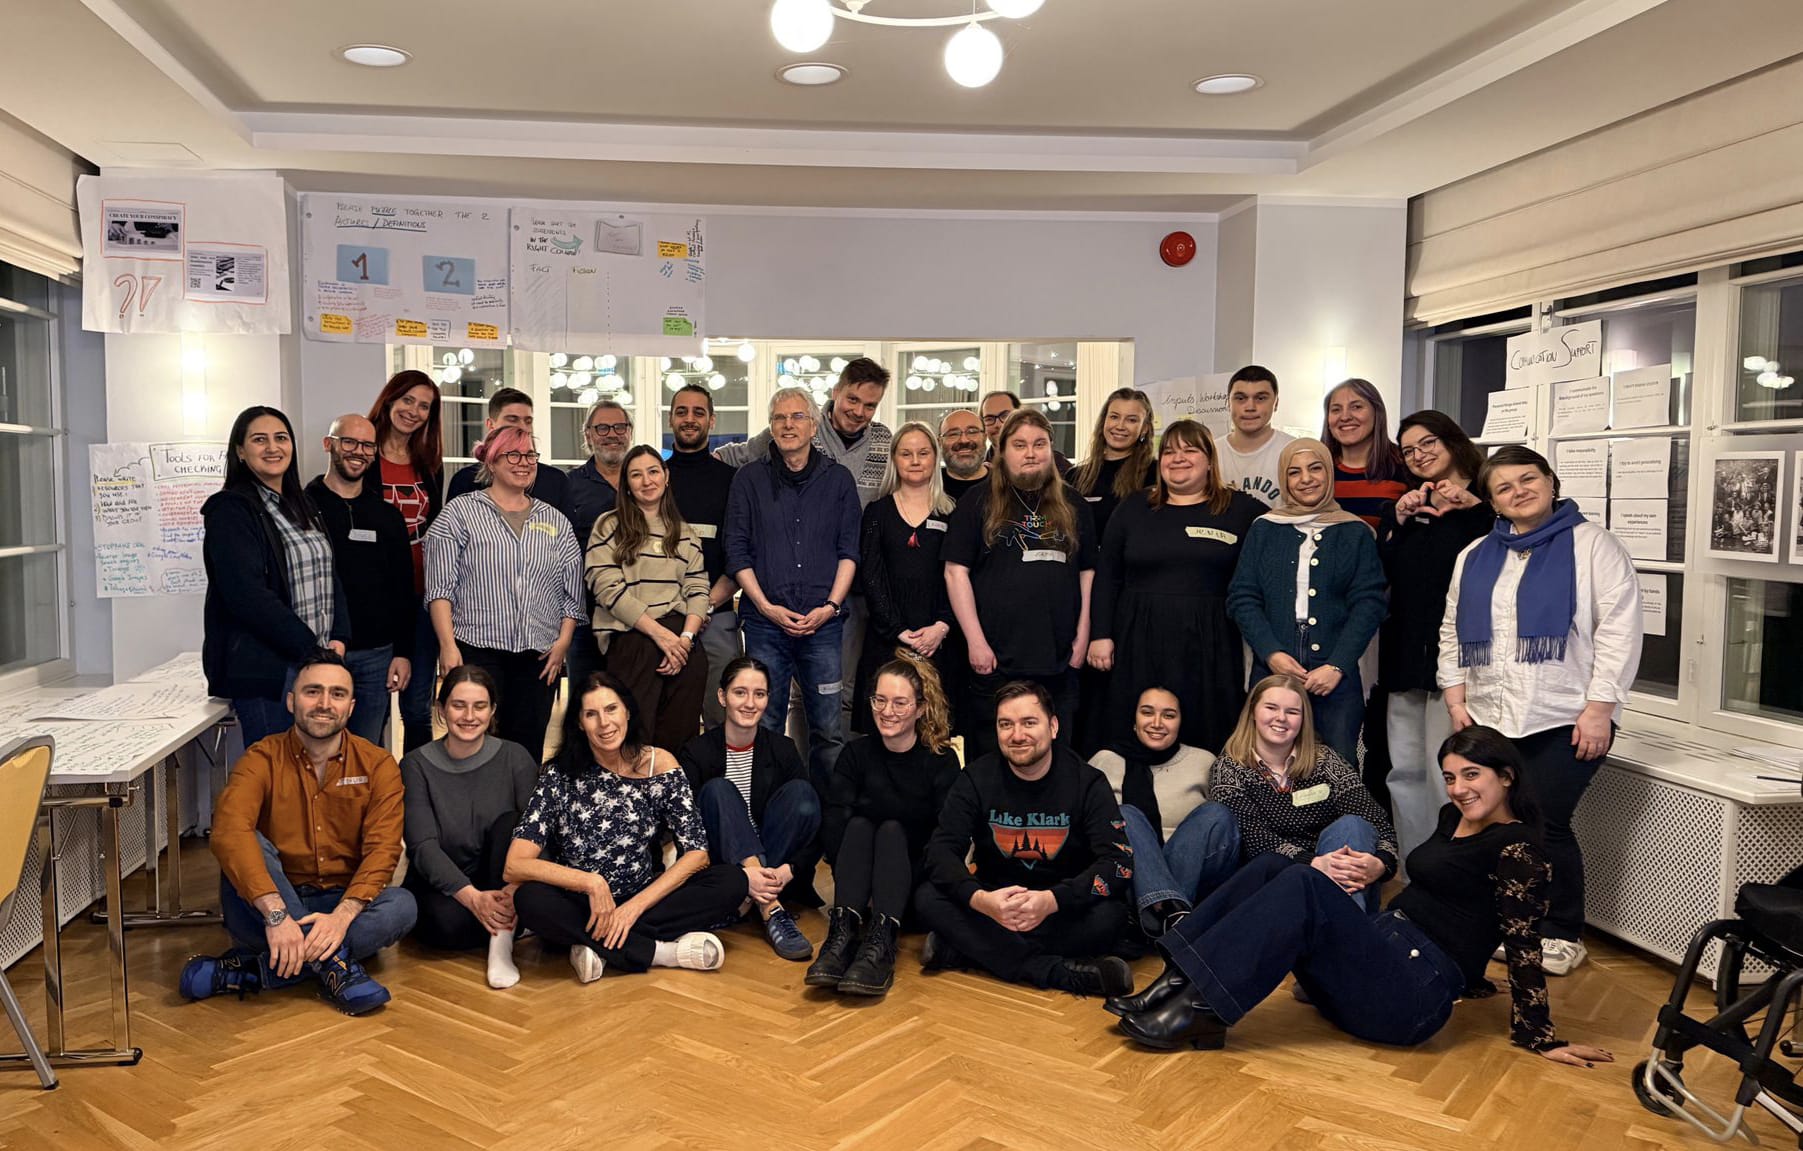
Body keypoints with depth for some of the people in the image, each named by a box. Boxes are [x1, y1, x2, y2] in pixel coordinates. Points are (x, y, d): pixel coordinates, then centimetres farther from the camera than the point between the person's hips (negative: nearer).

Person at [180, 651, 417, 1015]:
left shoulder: (377, 765, -2)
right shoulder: (262, 758, -7)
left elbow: (382, 850, -12)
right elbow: (228, 831, -25)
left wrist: (341, 916, -31)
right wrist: (276, 914, -38)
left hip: (345, 904, 1)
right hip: (267, 906, -1)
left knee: (402, 905, -28)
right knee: (248, 846, -27)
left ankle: (252, 969, -27)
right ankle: (330, 959, -31)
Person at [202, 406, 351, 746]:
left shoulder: (301, 507, 17)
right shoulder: (230, 509, -6)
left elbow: (330, 577, 16)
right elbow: (247, 594, -16)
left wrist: (338, 638, 0)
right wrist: (311, 648, -15)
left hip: (317, 663, 7)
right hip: (263, 668, -7)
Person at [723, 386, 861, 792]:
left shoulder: (839, 480, 10)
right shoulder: (749, 479, 8)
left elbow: (849, 551, 7)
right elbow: (737, 551, 4)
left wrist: (830, 606, -6)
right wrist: (766, 606, -7)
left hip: (823, 622, 0)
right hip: (765, 623, 0)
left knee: (828, 728, 2)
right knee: (764, 725, 3)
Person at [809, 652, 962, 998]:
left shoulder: (941, 761, -2)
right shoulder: (856, 754, 4)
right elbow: (834, 828, -8)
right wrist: (855, 882, -25)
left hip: (916, 880, -2)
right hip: (861, 877, 2)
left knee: (891, 829, -28)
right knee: (859, 825, -25)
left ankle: (881, 943, -48)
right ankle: (843, 935, -45)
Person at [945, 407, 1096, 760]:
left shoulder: (1073, 508, 13)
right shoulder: (978, 503, 2)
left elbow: (1087, 573, 15)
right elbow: (955, 571, -3)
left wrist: (1082, 637, 5)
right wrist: (975, 641, -10)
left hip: (1058, 664, 3)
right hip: (994, 660, -3)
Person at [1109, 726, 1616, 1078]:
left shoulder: (1515, 844, -7)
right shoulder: (1456, 816, 17)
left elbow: (1523, 941, -11)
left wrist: (1540, 1038, -11)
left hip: (1416, 998, -8)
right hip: (1384, 952, 9)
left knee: (1302, 887, -28)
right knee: (1269, 868, -10)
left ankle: (1195, 1011, -30)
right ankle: (1176, 986, -23)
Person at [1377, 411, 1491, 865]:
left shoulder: (1483, 504, -1)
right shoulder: (1405, 506, 17)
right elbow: (1380, 574, 6)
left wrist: (1471, 506, -21)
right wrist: (1399, 521, -5)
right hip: (1405, 654, 7)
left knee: (1446, 775, -7)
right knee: (1405, 771, 10)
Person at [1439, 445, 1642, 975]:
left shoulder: (1592, 545, -1)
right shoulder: (1475, 557, 14)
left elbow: (1619, 631, -8)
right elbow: (1453, 632, 17)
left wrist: (1599, 708, -13)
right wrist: (1456, 699, 7)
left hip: (1566, 720, -5)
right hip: (1488, 720, 5)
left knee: (1546, 826, -4)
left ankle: (1563, 934, 15)